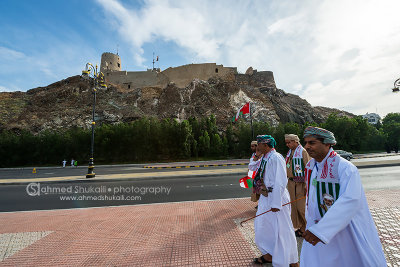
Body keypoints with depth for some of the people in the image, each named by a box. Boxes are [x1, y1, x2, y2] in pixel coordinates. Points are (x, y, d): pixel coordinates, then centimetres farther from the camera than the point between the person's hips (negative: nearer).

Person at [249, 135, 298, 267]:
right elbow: (252, 167, 19)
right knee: (262, 226, 20)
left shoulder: (276, 158, -22)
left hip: (276, 198, -9)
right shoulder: (264, 158, 6)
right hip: (265, 197, 9)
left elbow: (281, 182, -25)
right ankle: (268, 255, 41)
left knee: (281, 229, 6)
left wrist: (276, 203, -24)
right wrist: (257, 155, 3)